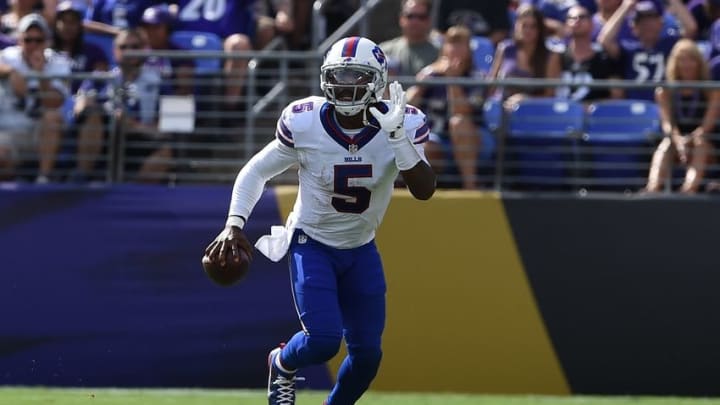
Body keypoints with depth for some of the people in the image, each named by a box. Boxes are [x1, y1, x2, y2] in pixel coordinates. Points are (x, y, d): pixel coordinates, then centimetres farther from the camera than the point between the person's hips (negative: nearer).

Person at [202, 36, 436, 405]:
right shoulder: (304, 123, -18)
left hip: (360, 250, 3)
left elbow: (424, 190, -29)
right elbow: (256, 172, -3)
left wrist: (396, 136, -40)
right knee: (323, 339, -18)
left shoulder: (403, 126, -17)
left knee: (367, 353, 3)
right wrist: (234, 224, -15)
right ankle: (283, 364, 17)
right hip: (311, 244, -3)